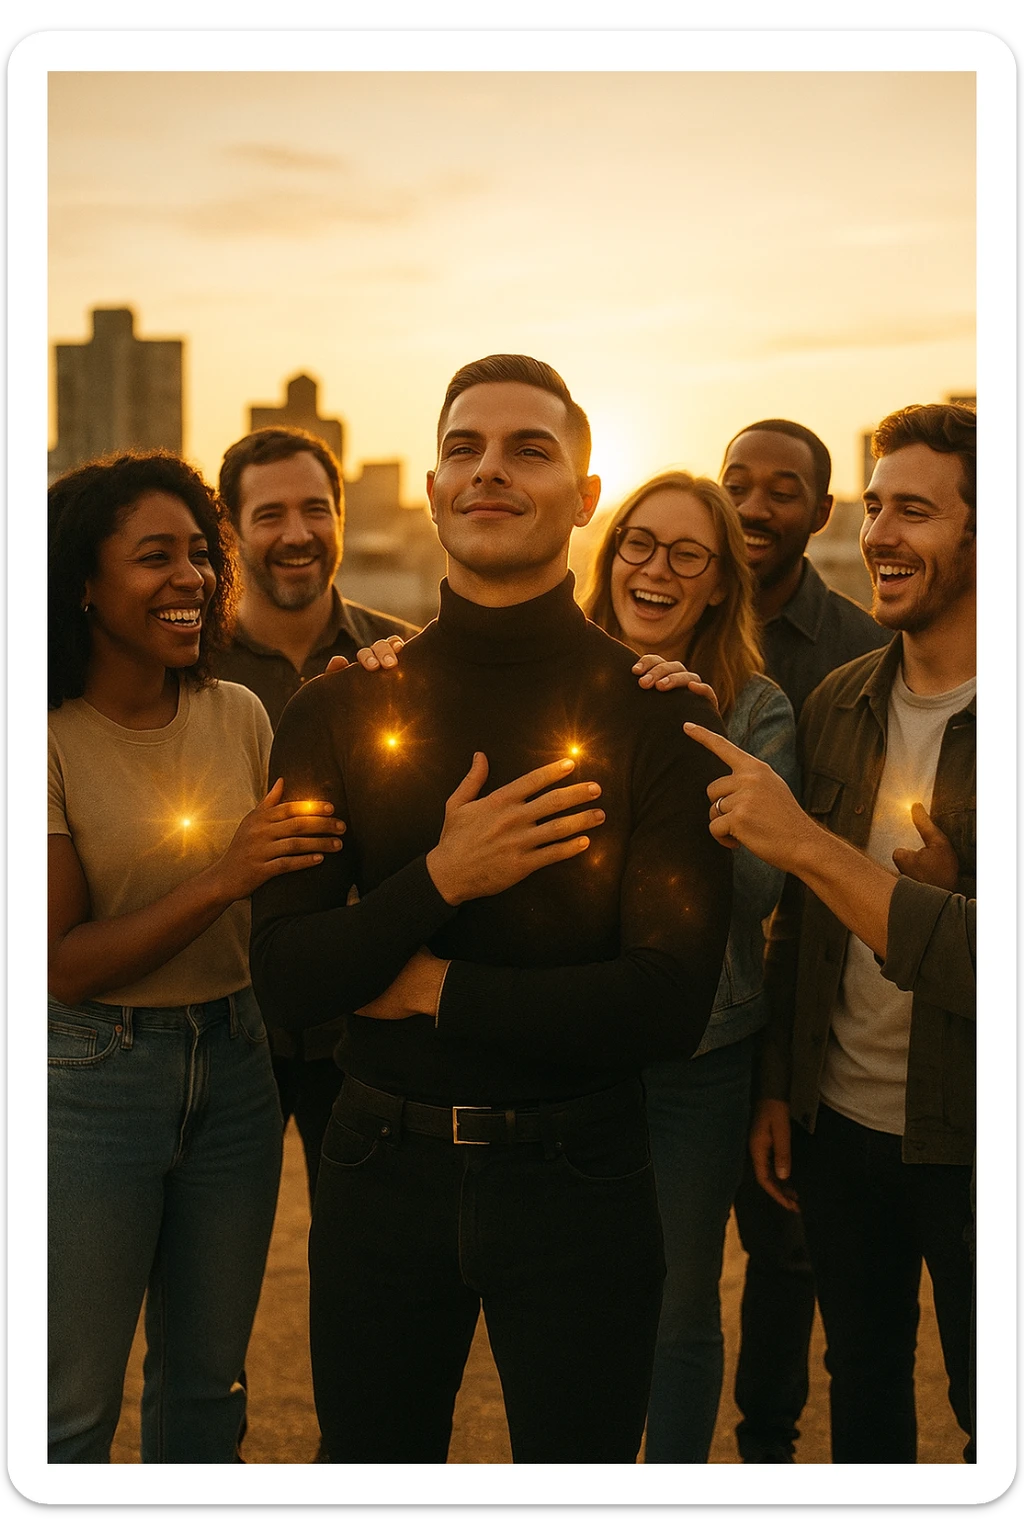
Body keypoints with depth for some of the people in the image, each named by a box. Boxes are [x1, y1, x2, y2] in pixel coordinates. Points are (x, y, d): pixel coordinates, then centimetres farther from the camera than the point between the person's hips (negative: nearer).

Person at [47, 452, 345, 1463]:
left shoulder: (239, 716, 3)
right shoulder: (51, 738, -12)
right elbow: (64, 964, -16)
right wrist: (221, 880, -24)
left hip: (234, 1061, 5)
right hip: (88, 1072, -4)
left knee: (207, 1380, 16)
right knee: (75, 1404, 5)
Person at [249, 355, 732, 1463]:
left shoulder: (659, 716, -8)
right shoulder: (340, 711, -1)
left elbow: (672, 1005, -14)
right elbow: (282, 981, -6)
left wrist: (432, 987, -12)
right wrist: (438, 881, -20)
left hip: (573, 1173, -2)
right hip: (380, 1165, 2)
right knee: (369, 1464, 19)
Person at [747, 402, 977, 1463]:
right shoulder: (836, 705, 4)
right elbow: (798, 918, 9)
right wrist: (778, 1088, 9)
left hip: (967, 1140, -4)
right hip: (839, 1124, 4)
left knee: (981, 1405, 12)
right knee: (860, 1385, 20)